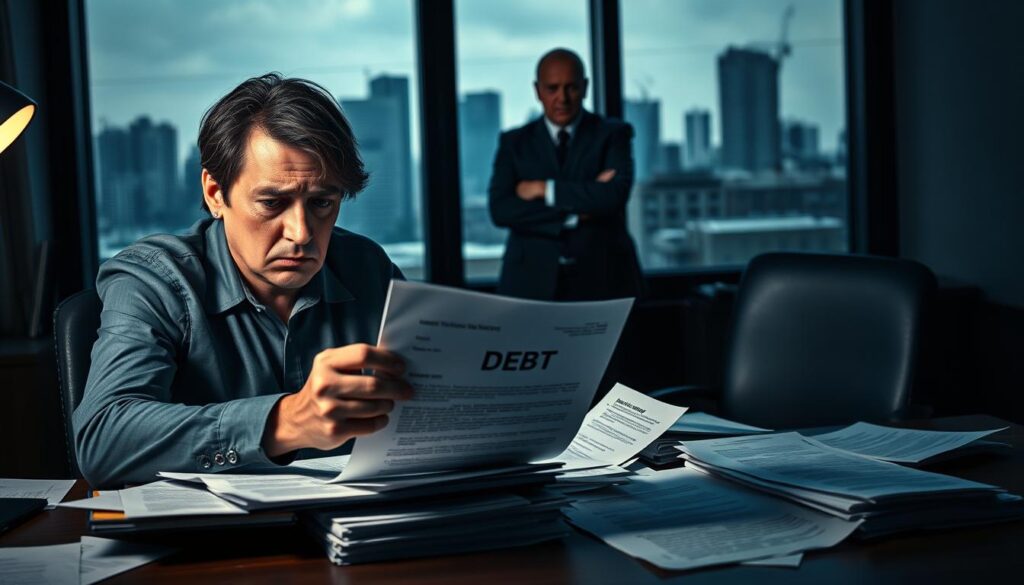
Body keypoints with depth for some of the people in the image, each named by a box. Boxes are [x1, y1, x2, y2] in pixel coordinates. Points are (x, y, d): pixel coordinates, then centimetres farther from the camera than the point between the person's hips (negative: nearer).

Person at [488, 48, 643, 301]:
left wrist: (545, 189, -9)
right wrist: (576, 213, -12)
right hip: (533, 282, 1)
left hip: (601, 282, -1)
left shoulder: (613, 134, 7)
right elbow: (500, 210, -4)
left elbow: (615, 195, -11)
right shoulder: (514, 142, 10)